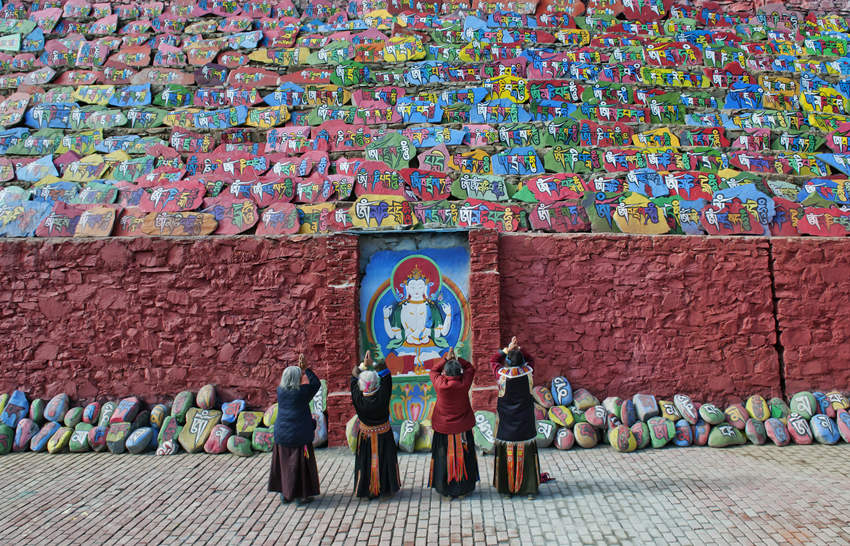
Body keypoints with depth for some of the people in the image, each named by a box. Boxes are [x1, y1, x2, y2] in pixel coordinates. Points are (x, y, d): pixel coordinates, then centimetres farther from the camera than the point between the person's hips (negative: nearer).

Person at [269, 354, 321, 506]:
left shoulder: (280, 391, -3)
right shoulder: (302, 392, -16)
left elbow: (287, 381, 19)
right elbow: (316, 383, 1)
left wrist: (300, 369, 13)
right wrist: (306, 369, 4)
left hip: (281, 435, 5)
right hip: (299, 435, -5)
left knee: (283, 463, 17)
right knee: (300, 464, 7)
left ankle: (284, 494, 27)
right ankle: (300, 495, 14)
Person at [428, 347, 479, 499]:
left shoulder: (440, 384, -17)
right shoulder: (463, 384, -16)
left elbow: (433, 370, 4)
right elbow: (470, 368, 3)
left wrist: (446, 359, 3)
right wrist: (456, 359, -1)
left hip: (443, 429, 0)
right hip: (462, 429, 0)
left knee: (444, 458, 13)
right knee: (462, 458, 14)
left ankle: (445, 489, 22)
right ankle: (463, 489, 25)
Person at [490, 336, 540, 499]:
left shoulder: (502, 374, -13)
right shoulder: (527, 372, -10)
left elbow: (493, 360, 8)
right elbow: (529, 359, 13)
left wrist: (507, 349, 4)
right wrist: (519, 349, 2)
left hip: (507, 425, -1)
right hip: (525, 425, 1)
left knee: (507, 456, 10)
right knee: (527, 456, 11)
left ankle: (507, 489, 20)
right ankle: (530, 489, 17)